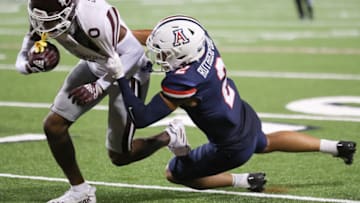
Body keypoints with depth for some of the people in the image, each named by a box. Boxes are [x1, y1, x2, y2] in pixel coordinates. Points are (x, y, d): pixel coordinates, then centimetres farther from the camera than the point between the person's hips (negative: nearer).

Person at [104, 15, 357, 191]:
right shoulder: (202, 39, -18)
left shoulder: (182, 82, -36)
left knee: (174, 173, 12)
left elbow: (142, 118, -31)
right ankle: (336, 147, 45)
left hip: (232, 148, -8)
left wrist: (121, 78, -31)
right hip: (248, 120, 8)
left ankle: (245, 181, 8)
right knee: (265, 144, 41)